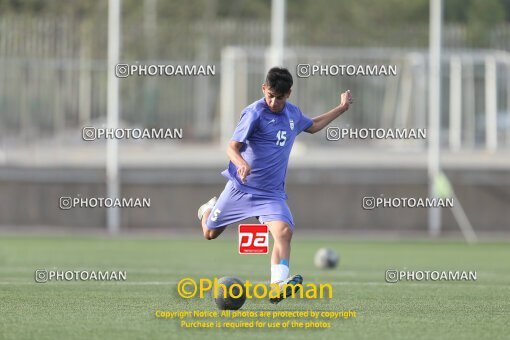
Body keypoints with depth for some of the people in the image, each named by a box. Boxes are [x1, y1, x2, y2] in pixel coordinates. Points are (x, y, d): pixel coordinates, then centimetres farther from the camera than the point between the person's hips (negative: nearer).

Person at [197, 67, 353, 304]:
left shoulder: (293, 113, 3)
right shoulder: (254, 113, -17)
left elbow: (312, 126, 28)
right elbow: (232, 147, -26)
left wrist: (341, 108, 24)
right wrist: (242, 164, -47)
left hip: (272, 193, 3)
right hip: (241, 187, -3)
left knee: (284, 231, -25)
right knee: (210, 233, 13)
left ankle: (279, 284, -33)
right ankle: (209, 209, 49)